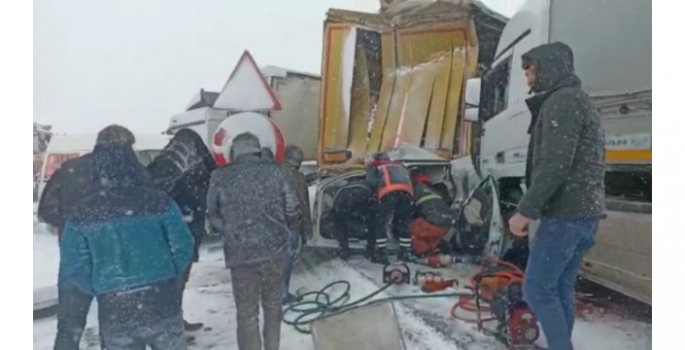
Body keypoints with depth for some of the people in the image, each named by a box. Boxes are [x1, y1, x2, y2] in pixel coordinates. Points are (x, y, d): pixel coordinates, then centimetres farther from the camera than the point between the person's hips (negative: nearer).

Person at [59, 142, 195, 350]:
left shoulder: (81, 214, 0)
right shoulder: (158, 201, -4)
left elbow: (73, 269, -1)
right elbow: (182, 246, -4)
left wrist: (103, 291, 14)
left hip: (114, 312, 1)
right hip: (161, 304, -1)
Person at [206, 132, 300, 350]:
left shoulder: (220, 177, -1)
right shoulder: (277, 171, 0)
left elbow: (212, 215, 6)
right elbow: (292, 209, 1)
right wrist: (288, 233, 21)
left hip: (240, 253, -2)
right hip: (275, 249, 2)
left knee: (247, 313, 7)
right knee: (273, 306, 22)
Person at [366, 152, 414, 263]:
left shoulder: (374, 166, 30)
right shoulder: (400, 166, 43)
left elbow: (371, 182, 10)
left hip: (389, 191, -4)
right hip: (407, 191, 4)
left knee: (380, 223, 6)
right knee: (404, 223, 18)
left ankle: (381, 255, 4)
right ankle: (405, 253, 19)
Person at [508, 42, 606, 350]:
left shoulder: (562, 100, -10)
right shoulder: (578, 100, 22)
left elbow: (555, 164, -22)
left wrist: (525, 210, -18)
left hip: (566, 214, -10)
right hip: (583, 213, 10)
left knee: (537, 289, -4)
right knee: (559, 289, 13)